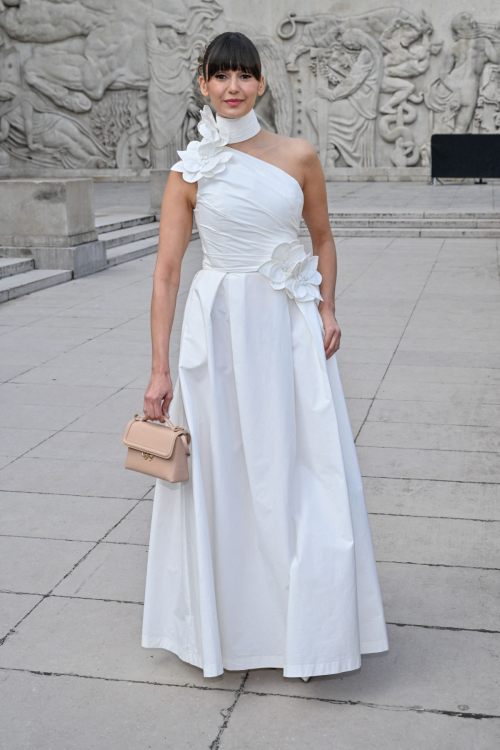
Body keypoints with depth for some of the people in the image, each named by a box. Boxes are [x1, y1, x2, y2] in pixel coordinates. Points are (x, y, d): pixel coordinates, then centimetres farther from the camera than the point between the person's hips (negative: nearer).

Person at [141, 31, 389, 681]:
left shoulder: (298, 156, 2)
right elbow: (167, 271, -3)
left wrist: (327, 310, -2)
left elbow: (323, 239, 14)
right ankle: (231, 618, 27)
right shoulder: (190, 171, -1)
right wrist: (160, 370, -7)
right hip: (220, 329, -1)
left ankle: (310, 619, 24)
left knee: (305, 469, 5)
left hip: (293, 327, 1)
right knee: (225, 473, 7)